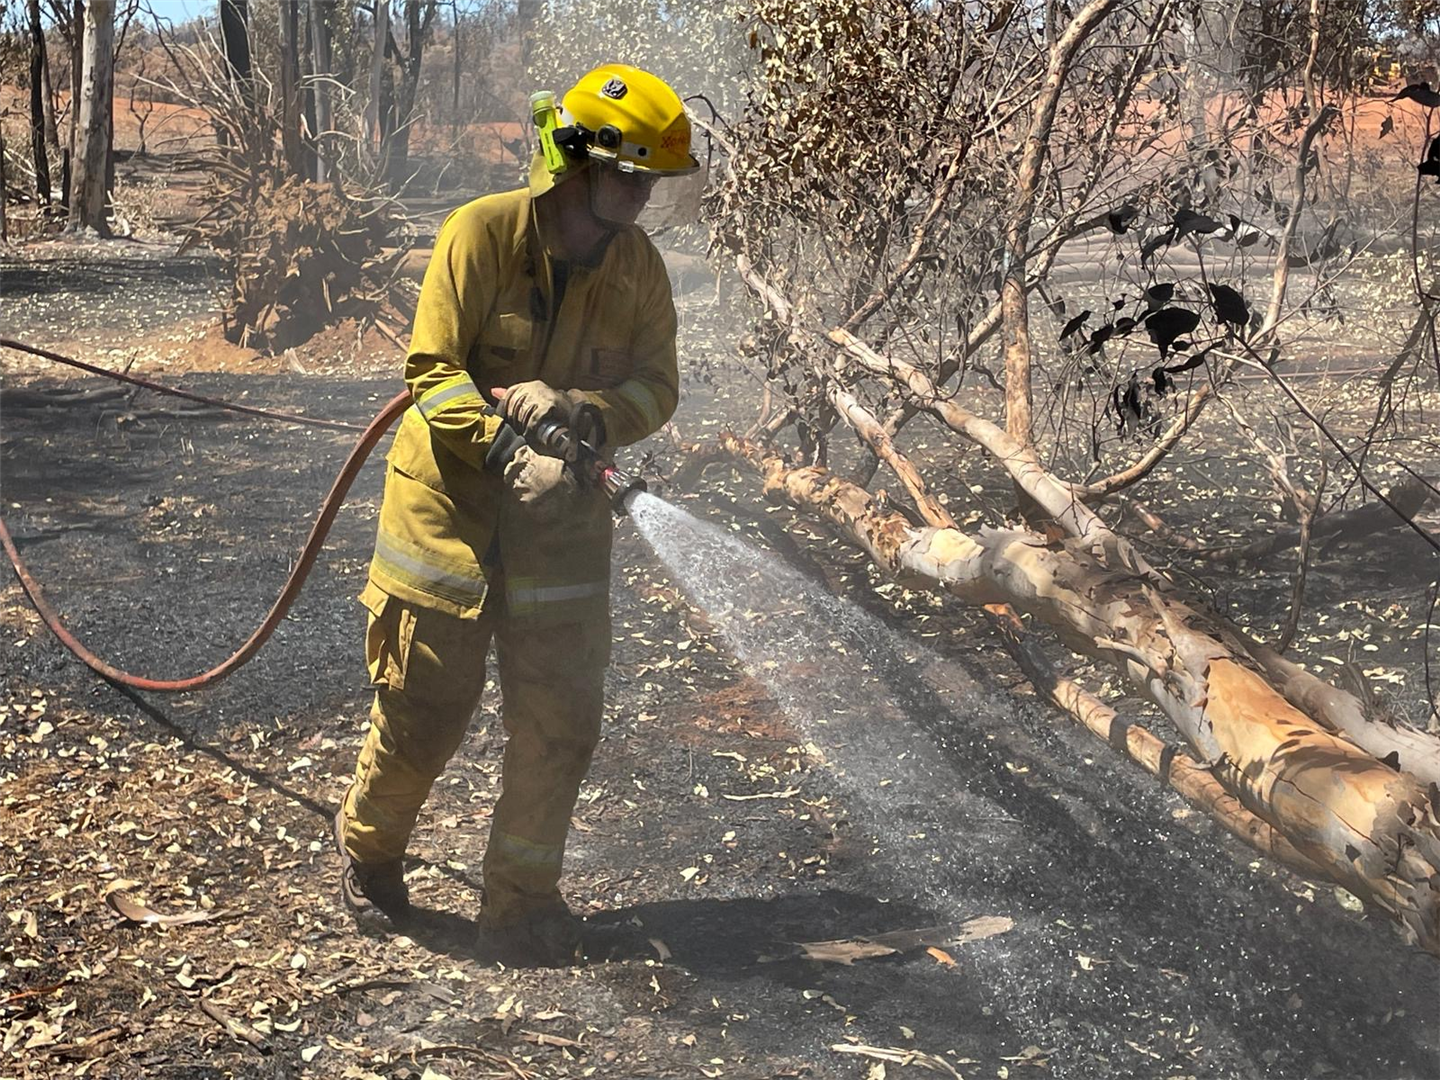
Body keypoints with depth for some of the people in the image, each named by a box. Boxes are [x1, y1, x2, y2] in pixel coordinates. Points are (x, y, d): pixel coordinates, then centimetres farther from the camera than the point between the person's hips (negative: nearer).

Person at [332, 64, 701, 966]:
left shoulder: (639, 267, -1)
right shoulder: (481, 233, -13)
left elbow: (657, 388, -3)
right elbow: (432, 369, -17)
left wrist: (575, 409, -23)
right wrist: (508, 450, -31)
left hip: (561, 519, 4)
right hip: (451, 504, -3)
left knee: (561, 722, 4)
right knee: (423, 713, 6)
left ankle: (523, 899, 22)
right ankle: (368, 849, 35)